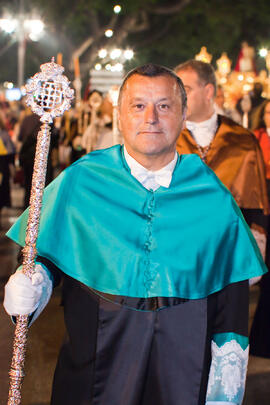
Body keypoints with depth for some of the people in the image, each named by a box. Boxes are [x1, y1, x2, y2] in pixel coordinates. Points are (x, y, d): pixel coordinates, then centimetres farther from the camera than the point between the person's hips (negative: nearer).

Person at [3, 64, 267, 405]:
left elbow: (231, 288, 2)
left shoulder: (213, 197, -1)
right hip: (96, 348, 0)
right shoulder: (79, 182, -2)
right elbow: (44, 254, 5)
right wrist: (28, 287, -18)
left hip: (183, 357, 1)